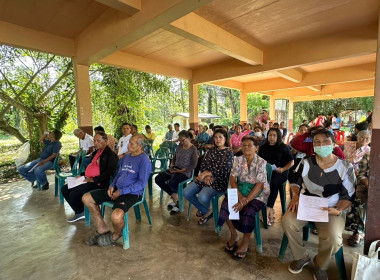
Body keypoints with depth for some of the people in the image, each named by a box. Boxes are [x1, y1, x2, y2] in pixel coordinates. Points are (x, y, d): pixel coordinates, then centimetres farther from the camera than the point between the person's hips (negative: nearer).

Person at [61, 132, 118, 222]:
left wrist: (94, 179, -21)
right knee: (64, 189, 7)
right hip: (87, 180, 10)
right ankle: (79, 212, 15)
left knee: (73, 194, -19)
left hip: (97, 183, -10)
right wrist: (81, 175, 13)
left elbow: (110, 172, -20)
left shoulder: (110, 155, -12)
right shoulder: (95, 153, 19)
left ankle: (81, 213, 10)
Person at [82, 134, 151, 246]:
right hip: (117, 190, 9)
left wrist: (121, 192, -17)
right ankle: (102, 229, 17)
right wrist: (112, 186, 2)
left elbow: (141, 183, -18)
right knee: (86, 198, 5)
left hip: (132, 194, -8)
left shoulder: (144, 160, -14)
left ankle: (115, 235, 6)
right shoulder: (126, 157, 13)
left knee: (116, 217, -34)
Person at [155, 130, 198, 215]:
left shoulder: (193, 149, -9)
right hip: (175, 169, 7)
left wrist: (180, 170, -18)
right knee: (158, 179, -10)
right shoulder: (179, 146, 9)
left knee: (171, 182, -34)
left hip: (185, 172, -7)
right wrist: (171, 165, -2)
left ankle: (175, 198, -1)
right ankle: (174, 197, 1)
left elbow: (193, 165, -12)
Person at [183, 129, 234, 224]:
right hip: (205, 178, 7)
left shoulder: (229, 153, -4)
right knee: (186, 192, -10)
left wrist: (207, 173, -14)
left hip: (219, 181, -6)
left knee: (202, 197, -31)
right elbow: (203, 165, 8)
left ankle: (205, 210, 10)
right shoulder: (211, 151, 14)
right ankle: (206, 212, 11)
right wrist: (206, 176, -13)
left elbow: (224, 171, -14)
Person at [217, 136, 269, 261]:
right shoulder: (238, 160, -1)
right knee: (225, 204, -20)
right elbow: (232, 178, -7)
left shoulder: (261, 162, -14)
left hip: (258, 195, -4)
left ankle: (245, 243, -4)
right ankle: (233, 235, 4)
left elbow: (260, 185, -20)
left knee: (248, 211, -30)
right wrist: (240, 196, -22)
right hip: (240, 191, 4)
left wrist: (245, 201, -29)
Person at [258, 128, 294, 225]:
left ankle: (268, 209, -25)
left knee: (273, 182, -36)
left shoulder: (283, 147, 7)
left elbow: (291, 162, 6)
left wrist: (282, 169, -10)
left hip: (279, 173, -2)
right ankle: (271, 210, -21)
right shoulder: (263, 148, 16)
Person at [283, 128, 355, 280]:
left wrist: (338, 210, -20)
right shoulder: (306, 162, 0)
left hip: (332, 209, -1)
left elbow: (348, 196, -1)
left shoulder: (346, 167, -4)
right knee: (288, 221, -25)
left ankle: (320, 265, 8)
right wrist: (295, 196, -10)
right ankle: (301, 257, 6)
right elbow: (295, 181, 9)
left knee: (333, 238, -29)